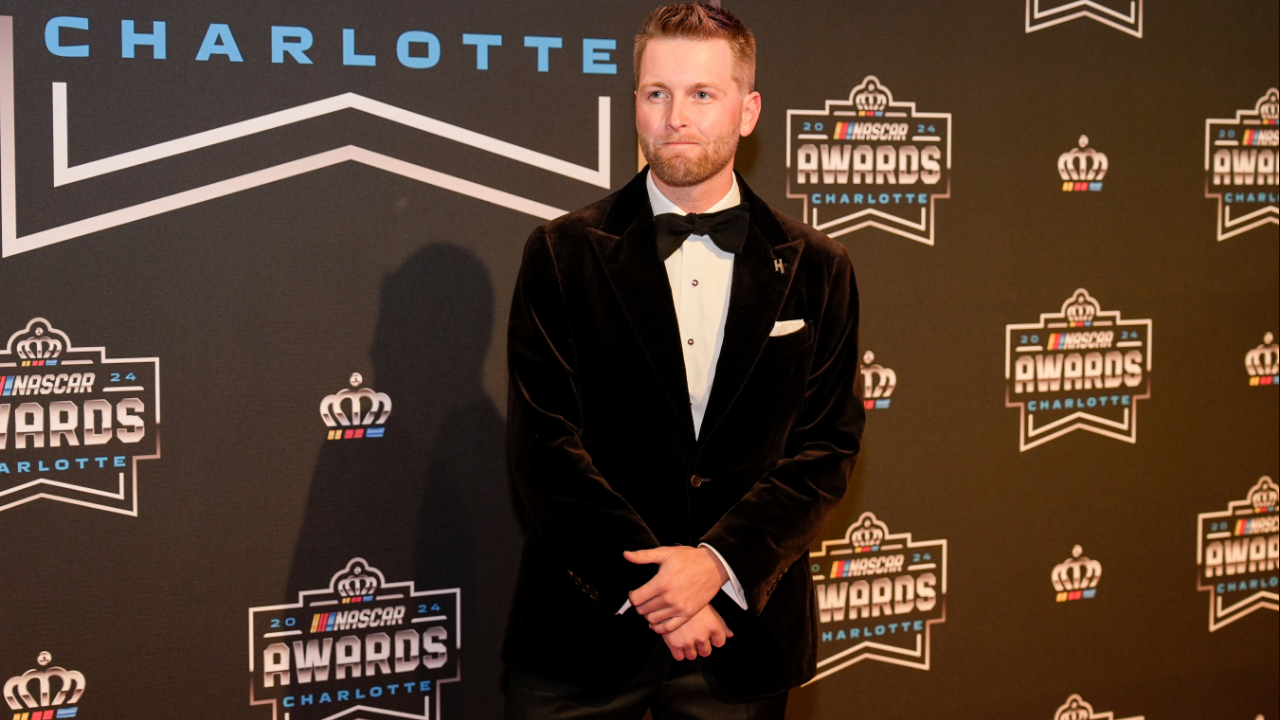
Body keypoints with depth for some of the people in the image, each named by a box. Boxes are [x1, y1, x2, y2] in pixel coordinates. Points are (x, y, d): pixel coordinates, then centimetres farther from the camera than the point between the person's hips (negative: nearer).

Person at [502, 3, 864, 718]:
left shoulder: (818, 269, 4)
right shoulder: (564, 253, -1)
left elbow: (830, 446, 0)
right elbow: (543, 443, -7)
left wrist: (719, 563, -14)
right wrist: (646, 588, -14)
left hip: (745, 638, 1)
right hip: (588, 630, -1)